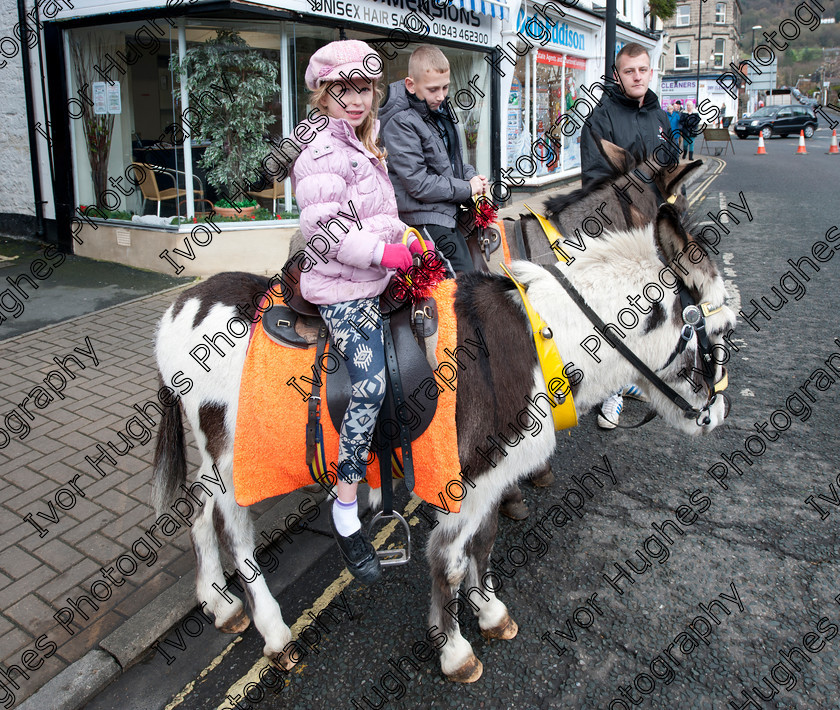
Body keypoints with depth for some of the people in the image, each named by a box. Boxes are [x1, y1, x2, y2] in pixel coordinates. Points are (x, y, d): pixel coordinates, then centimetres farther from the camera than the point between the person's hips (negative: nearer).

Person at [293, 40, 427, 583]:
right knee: (370, 387, -16)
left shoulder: (364, 145, 19)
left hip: (373, 280, 10)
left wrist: (408, 238, 12)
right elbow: (326, 227, -22)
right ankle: (346, 509, -6)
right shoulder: (323, 150, -13)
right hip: (342, 288, -10)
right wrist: (386, 253, -21)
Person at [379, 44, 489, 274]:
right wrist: (467, 188, -13)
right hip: (426, 220, -10)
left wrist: (472, 176, 4)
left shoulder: (439, 109, 13)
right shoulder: (400, 123, -16)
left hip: (446, 214, 10)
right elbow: (418, 184, -21)